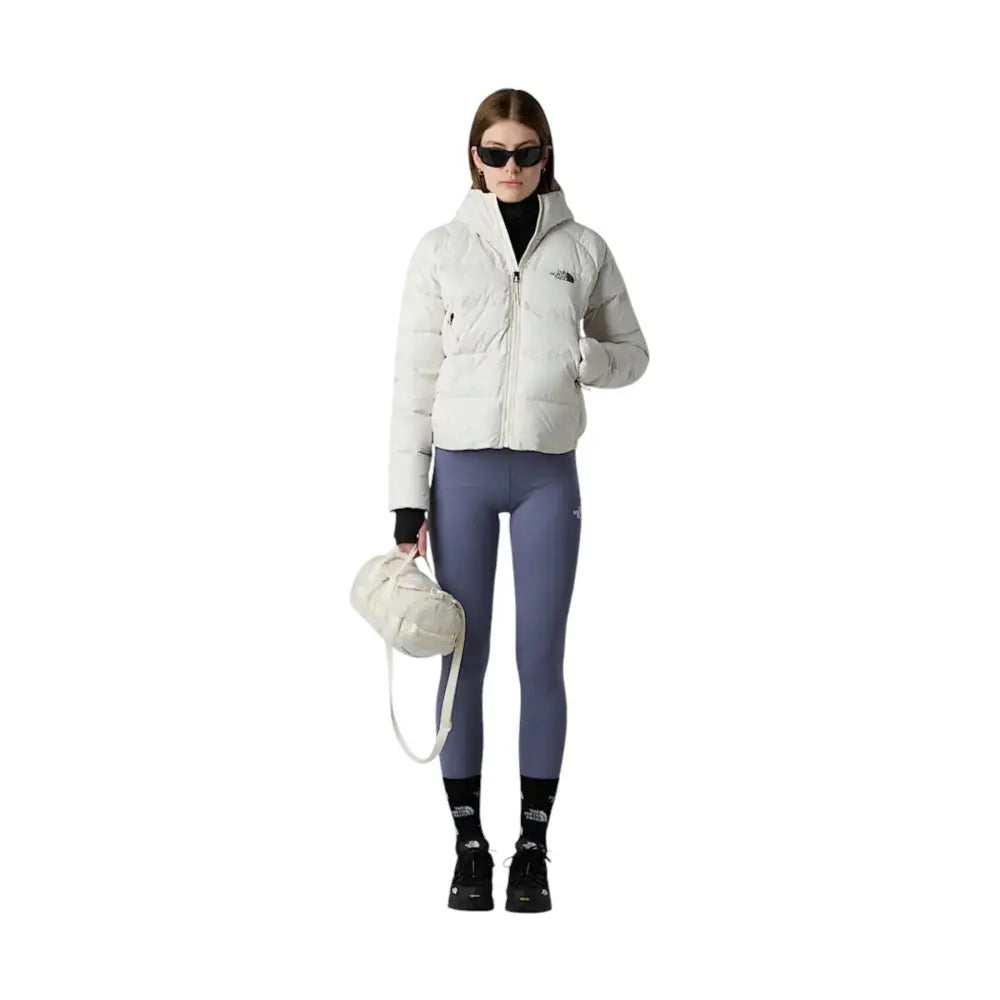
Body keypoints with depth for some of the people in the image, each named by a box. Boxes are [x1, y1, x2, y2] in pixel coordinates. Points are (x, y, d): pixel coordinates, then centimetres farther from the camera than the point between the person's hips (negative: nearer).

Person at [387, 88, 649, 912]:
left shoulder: (583, 249, 4)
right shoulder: (441, 249, 3)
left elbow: (633, 354, 11)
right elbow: (415, 376, 3)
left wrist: (583, 359, -13)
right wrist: (408, 499, -2)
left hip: (549, 474, 0)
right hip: (463, 472, 0)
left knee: (542, 659, 2)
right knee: (464, 658, 3)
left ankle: (533, 847, 11)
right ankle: (470, 844, 11)